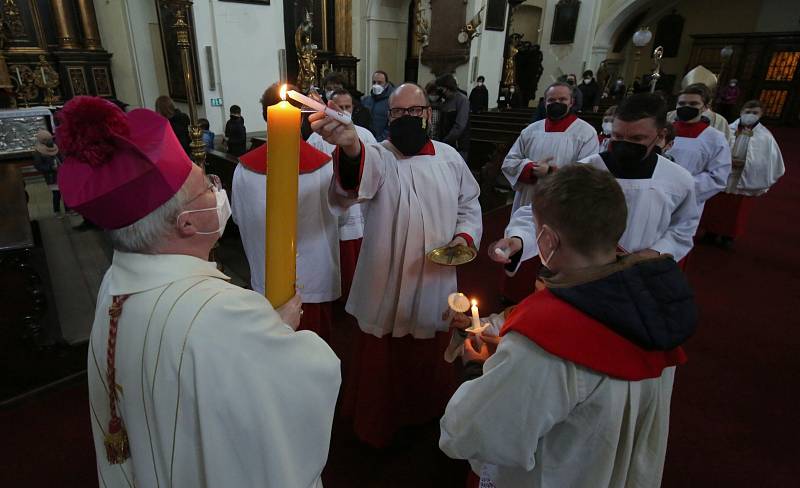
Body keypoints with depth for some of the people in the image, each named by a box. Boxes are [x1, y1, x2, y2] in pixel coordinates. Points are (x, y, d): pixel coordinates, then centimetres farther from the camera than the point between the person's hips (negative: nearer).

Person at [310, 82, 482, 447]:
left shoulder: (449, 157, 1)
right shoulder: (377, 157, -13)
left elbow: (469, 204, 13)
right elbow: (354, 183, -38)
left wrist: (466, 235, -6)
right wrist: (350, 147, -60)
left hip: (435, 281, 4)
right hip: (385, 283, -3)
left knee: (430, 358, 22)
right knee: (381, 361, 12)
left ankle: (425, 417, 50)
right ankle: (377, 429, 38)